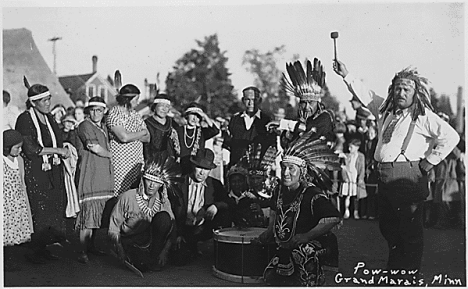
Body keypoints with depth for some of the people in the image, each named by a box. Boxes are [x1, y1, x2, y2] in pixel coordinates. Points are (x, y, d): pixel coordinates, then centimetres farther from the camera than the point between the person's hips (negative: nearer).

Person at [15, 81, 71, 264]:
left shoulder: (49, 117, 12)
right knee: (38, 213, -3)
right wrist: (58, 150, -13)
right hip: (34, 174, -6)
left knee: (51, 212, 6)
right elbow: (30, 149, -15)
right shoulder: (24, 119, -9)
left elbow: (58, 142, 16)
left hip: (52, 173, 6)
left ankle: (41, 248, 19)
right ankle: (33, 252, 11)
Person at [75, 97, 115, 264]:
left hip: (105, 176, 7)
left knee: (97, 214, 9)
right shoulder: (85, 126, -4)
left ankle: (92, 246, 20)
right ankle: (83, 251, -4)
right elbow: (96, 148, -12)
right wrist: (110, 154, 2)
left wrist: (100, 150, 4)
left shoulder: (104, 127, 20)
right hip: (89, 175, -7)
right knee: (88, 212, -9)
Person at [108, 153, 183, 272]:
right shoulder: (127, 197, -8)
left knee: (163, 217, -23)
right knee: (143, 264, -34)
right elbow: (114, 228, -5)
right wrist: (119, 248, -21)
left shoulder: (164, 202, 0)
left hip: (153, 241, 3)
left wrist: (165, 251, -22)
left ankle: (155, 257, -13)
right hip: (129, 243, -3)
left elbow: (172, 229, -7)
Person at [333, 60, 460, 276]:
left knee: (410, 230, -1)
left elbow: (450, 137, -11)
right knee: (387, 226, 18)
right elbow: (364, 94, 18)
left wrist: (428, 162, -10)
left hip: (409, 176, -7)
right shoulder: (385, 110, 15)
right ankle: (394, 268, 35)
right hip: (384, 176, 7)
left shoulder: (423, 116, -5)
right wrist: (346, 75, 8)